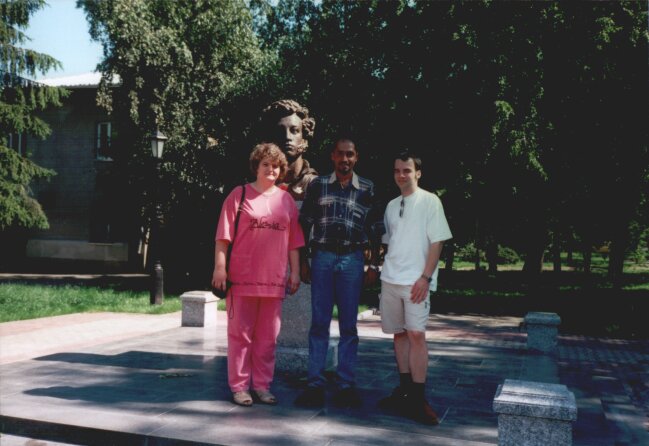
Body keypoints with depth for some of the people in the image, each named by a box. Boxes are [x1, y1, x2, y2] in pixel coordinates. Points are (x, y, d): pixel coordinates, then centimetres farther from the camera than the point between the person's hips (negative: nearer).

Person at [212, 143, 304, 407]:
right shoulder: (239, 194, 2)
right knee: (240, 333, 4)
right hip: (242, 277, -3)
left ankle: (262, 385, 19)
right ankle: (239, 386, 14)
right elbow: (224, 235, -2)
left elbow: (293, 241, 13)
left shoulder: (286, 200, 12)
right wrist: (220, 267, -8)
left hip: (274, 279, 3)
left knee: (268, 336, 8)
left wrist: (295, 272, 8)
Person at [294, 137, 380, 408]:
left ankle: (346, 385, 13)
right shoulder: (318, 185, 6)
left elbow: (373, 229, 8)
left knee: (349, 325, 5)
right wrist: (302, 262, 2)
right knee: (319, 323, 1)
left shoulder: (367, 189, 7)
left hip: (352, 259, 0)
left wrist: (373, 265, 3)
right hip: (323, 257, 0)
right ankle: (315, 384, 8)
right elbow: (304, 224, 7)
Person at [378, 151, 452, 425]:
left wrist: (425, 277, -13)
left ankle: (418, 399, -6)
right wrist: (385, 269, 13)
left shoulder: (429, 201, -1)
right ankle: (405, 391, 20)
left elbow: (437, 242, -6)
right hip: (390, 279, 6)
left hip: (416, 280, -6)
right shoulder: (392, 205, 15)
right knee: (399, 333, 10)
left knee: (416, 333, -12)